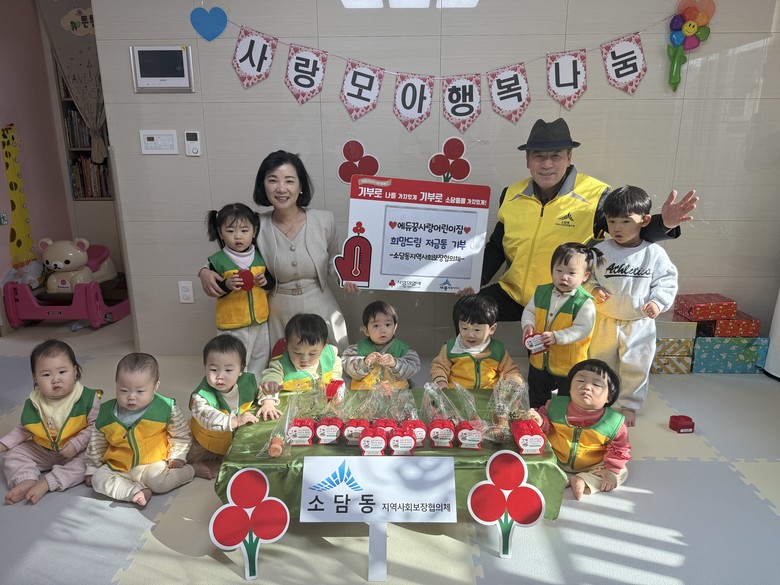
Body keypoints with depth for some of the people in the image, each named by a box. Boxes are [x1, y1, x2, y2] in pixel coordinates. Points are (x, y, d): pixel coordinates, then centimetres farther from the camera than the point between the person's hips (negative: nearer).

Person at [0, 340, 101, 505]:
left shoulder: (88, 398, -19)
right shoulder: (33, 404, -4)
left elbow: (95, 426, -18)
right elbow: (23, 429, 13)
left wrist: (77, 444, -27)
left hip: (76, 452, -4)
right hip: (41, 451, 5)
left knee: (85, 462, -30)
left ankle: (45, 484, -28)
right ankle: (27, 481, -25)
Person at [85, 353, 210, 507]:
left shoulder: (166, 408, -13)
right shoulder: (106, 412, -4)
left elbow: (181, 433, 0)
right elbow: (97, 442, 12)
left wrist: (176, 456, -8)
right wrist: (92, 468, 16)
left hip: (153, 464, -4)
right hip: (119, 468, 4)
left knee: (158, 481, -30)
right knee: (98, 479, -18)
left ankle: (193, 469, -6)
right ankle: (137, 491, -23)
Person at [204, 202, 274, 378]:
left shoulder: (260, 256, 0)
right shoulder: (218, 260, -10)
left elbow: (273, 280, 10)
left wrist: (266, 280, -12)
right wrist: (227, 285, -27)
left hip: (260, 319, 5)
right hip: (232, 323, -4)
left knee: (261, 357, 20)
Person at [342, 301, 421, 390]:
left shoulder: (401, 349, 4)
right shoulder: (359, 347, 6)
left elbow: (413, 368, -5)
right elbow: (346, 365, -3)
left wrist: (395, 363, -20)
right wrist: (364, 363, -19)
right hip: (363, 393, -1)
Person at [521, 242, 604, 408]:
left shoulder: (585, 302, -21)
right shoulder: (542, 292, -6)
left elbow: (582, 329, -23)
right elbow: (529, 311, 4)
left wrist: (557, 337, -33)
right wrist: (528, 325, -16)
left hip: (569, 365, -5)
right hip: (539, 359, 5)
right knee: (537, 399, 26)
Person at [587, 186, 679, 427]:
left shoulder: (654, 253, -8)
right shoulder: (600, 250, -8)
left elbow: (667, 281, -1)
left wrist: (658, 301, -16)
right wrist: (594, 290, -16)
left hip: (640, 324, -1)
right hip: (605, 322, 1)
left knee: (636, 367, 11)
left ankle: (629, 405, 30)